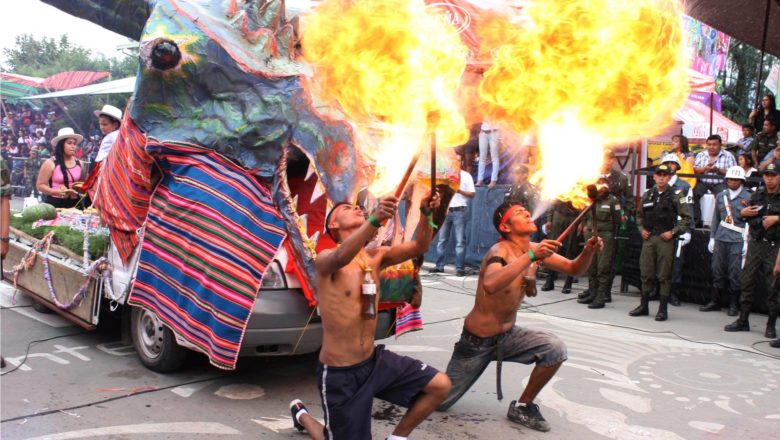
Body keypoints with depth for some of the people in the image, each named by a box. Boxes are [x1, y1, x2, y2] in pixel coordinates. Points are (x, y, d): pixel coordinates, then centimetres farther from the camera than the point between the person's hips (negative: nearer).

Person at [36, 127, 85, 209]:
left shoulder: (79, 163, 9)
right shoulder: (50, 163, -2)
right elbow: (40, 185, -3)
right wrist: (57, 192, -17)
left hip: (74, 203, 3)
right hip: (54, 204, -3)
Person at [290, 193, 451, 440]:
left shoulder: (375, 257, 3)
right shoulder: (325, 260, -16)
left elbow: (418, 247, -6)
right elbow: (341, 257, -40)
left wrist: (426, 214, -26)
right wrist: (375, 220, -54)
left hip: (374, 360, 6)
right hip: (339, 373, -6)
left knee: (439, 385, -2)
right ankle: (301, 415, 36)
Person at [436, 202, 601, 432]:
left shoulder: (534, 249, -4)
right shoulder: (500, 251, -26)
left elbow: (574, 269, 4)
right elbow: (490, 285, -47)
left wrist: (588, 251, -17)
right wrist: (530, 256, -46)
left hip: (508, 334, 6)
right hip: (477, 341, -6)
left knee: (556, 350, -17)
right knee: (439, 401, 1)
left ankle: (522, 406, 3)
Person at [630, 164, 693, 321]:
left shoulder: (675, 196, -2)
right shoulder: (647, 195, 9)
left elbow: (687, 218, -1)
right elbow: (639, 215, 20)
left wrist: (673, 232, -9)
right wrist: (641, 229, 5)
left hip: (665, 239, -4)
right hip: (648, 238, 4)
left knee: (664, 275, 0)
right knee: (646, 273, 8)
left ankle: (663, 309, 8)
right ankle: (644, 306, 19)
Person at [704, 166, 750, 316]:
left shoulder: (748, 197, -1)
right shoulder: (721, 196, 12)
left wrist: (747, 242, -8)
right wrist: (712, 238, 12)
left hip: (737, 241, -4)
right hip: (720, 239, 4)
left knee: (734, 274, -1)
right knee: (718, 271, 8)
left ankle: (733, 305, 10)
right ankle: (715, 302, 19)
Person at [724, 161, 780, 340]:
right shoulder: (757, 195, 11)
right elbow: (749, 217, 21)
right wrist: (743, 213, 1)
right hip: (756, 244, 5)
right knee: (747, 282, 7)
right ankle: (743, 321, 16)